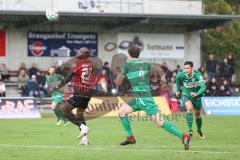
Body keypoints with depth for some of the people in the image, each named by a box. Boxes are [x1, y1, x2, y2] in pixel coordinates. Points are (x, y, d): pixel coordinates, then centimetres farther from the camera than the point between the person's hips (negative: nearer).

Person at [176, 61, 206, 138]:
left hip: (196, 96, 1)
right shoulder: (181, 75, -23)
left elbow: (203, 87, -37)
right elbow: (177, 78, 4)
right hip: (186, 95, -1)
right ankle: (190, 130, -28)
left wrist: (196, 94, -54)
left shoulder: (197, 74, -29)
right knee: (189, 108, -29)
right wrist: (178, 90, 11)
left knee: (197, 114, 12)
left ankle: (199, 130, 42)